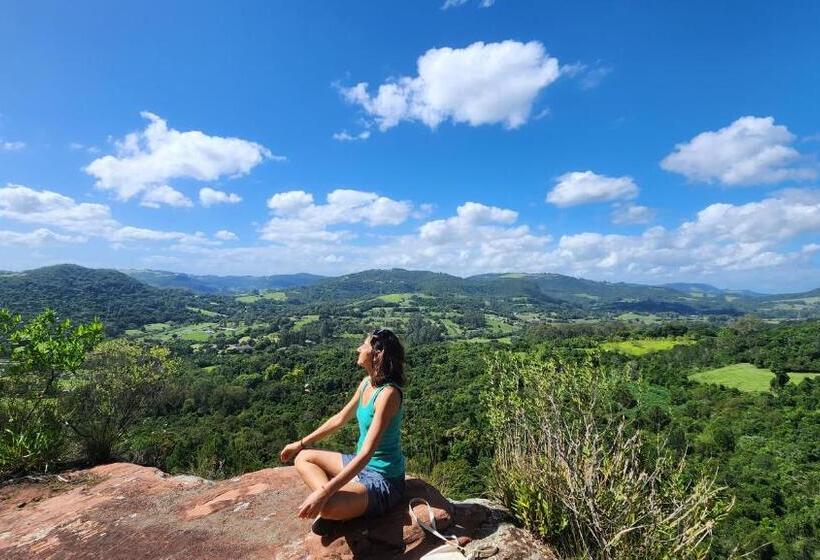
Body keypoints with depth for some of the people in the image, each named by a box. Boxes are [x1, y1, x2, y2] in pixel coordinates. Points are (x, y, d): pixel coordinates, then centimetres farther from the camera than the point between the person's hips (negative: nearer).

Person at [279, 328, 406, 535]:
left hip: (383, 480, -9)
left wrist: (324, 493, -33)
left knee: (325, 506, -33)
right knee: (303, 458, 14)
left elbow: (366, 453, -30)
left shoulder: (388, 393, -28)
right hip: (361, 465, 9)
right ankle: (332, 498, -5)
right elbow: (340, 419, 14)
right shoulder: (366, 383, -1)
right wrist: (301, 443, 19)